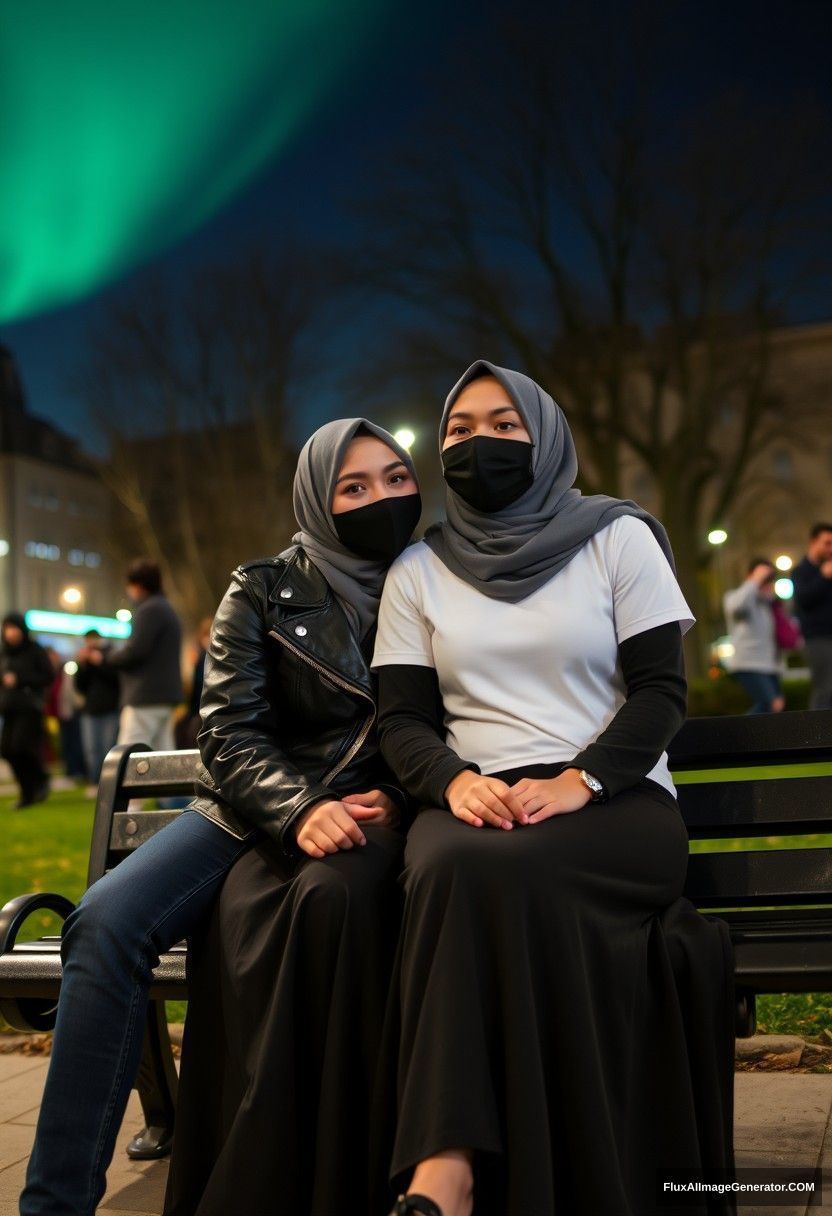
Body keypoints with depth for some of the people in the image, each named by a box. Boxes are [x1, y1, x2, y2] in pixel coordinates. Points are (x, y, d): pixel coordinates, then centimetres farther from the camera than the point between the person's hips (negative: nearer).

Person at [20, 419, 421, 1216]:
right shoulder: (263, 592, 4)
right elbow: (228, 732, -2)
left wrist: (395, 797, -10)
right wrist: (298, 811, -20)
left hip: (367, 808, 0)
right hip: (253, 810, 1)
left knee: (332, 893, -37)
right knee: (105, 922, -26)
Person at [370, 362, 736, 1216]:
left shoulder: (617, 537, 7)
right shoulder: (417, 571, 13)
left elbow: (661, 691, 0)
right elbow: (402, 720, 6)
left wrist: (578, 782, -17)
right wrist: (455, 782, -16)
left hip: (619, 805, -2)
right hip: (477, 807, 2)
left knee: (484, 871, -34)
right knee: (451, 866, -34)